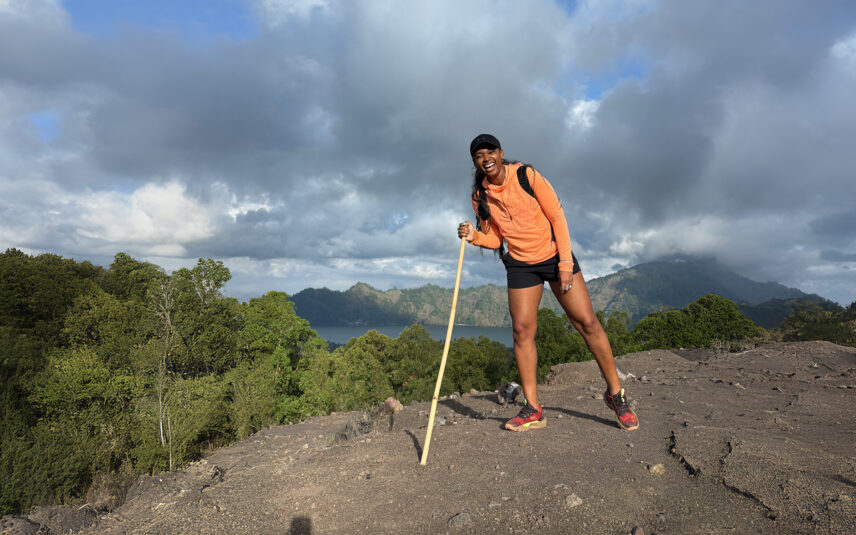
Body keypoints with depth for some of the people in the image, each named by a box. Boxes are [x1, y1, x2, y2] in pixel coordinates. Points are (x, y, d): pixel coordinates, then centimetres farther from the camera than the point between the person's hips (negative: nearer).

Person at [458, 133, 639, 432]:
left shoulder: (527, 175, -12)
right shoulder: (480, 196, -2)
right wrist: (474, 236, -17)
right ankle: (533, 410, 6)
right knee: (522, 331, -4)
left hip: (554, 254, -2)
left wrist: (566, 263, -14)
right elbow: (495, 239, 5)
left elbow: (557, 216, -10)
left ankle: (615, 393, 14)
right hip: (520, 265, 3)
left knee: (587, 323, -4)